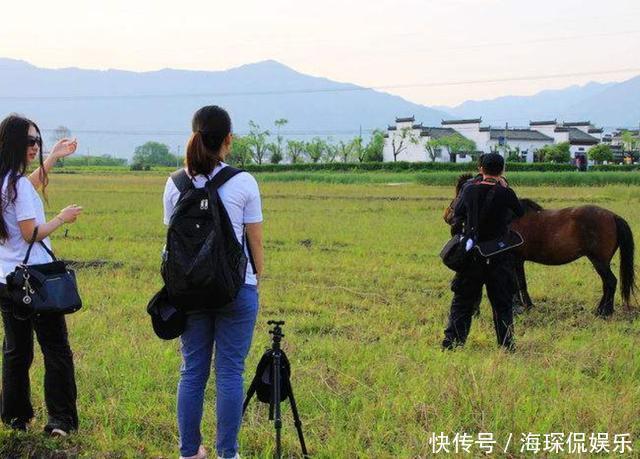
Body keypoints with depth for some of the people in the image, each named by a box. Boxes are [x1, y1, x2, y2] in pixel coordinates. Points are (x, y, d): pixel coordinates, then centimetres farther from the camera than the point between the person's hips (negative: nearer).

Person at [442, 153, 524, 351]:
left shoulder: (469, 189, -4)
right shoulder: (505, 193, -12)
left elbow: (457, 214, 9)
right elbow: (520, 213, 6)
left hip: (471, 255, 2)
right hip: (499, 258, -2)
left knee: (463, 300, 11)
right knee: (502, 303, 10)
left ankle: (452, 341, 8)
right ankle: (506, 344, 11)